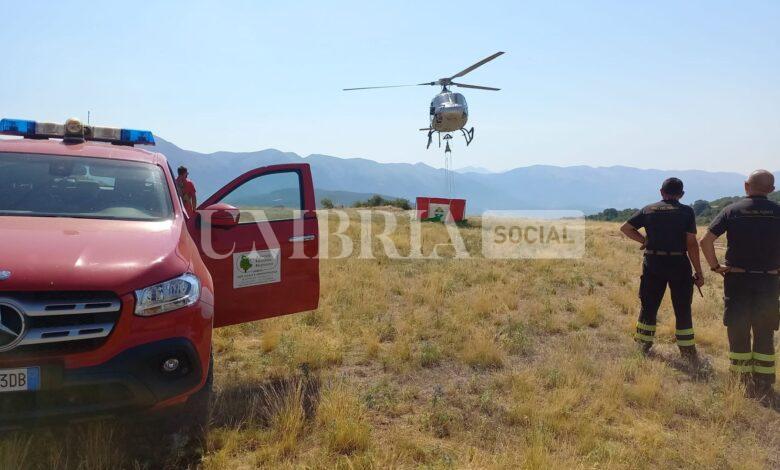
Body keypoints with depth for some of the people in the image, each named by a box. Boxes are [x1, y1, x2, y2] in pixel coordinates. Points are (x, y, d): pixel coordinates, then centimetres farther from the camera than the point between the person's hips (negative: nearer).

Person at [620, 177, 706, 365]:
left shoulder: (648, 210, 4)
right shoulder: (686, 211, -4)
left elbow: (625, 228, 8)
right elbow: (692, 244, -9)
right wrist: (699, 273, -5)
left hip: (653, 264, 2)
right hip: (679, 265, -2)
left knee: (649, 306, 14)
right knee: (683, 310, 7)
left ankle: (644, 344, 22)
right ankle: (688, 352, 11)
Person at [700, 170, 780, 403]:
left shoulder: (732, 211, -3)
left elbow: (706, 241, -9)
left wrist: (715, 266, 1)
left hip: (737, 280, -1)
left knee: (738, 333, 9)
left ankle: (744, 384, 14)